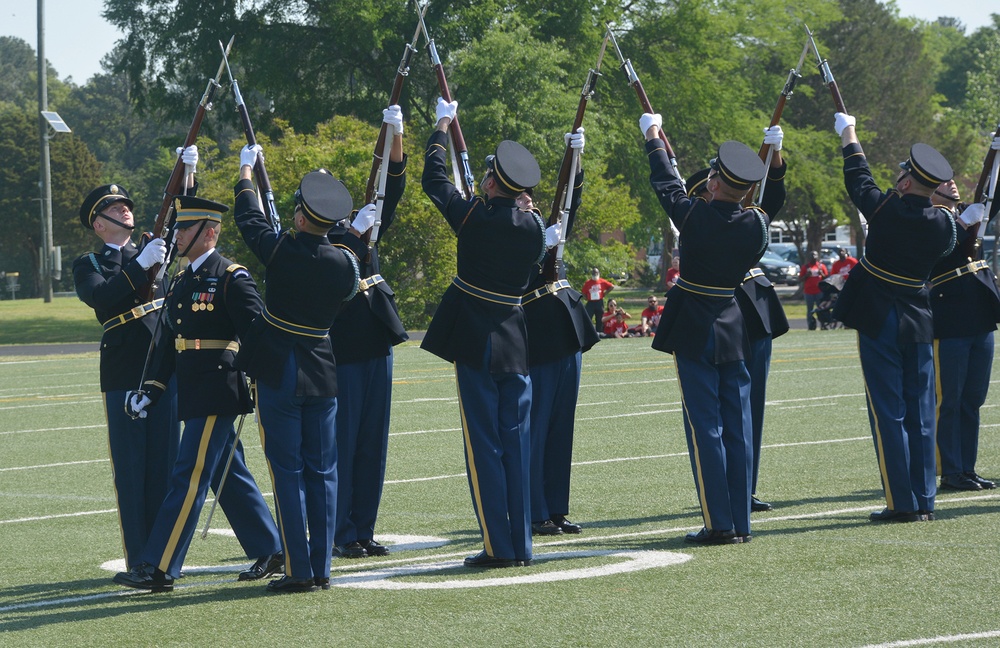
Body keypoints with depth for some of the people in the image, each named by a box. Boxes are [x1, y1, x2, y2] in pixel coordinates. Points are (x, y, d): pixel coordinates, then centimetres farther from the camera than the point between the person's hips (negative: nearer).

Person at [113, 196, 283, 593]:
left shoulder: (231, 278, -10)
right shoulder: (181, 281, 15)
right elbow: (170, 340, 19)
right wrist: (151, 390, 13)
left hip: (217, 392, -9)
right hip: (192, 393, 9)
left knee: (189, 477, -10)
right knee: (230, 476, 14)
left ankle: (159, 568, -11)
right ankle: (269, 552, 23)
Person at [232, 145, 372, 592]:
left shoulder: (281, 250, -13)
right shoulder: (345, 261, -5)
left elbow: (248, 217, 5)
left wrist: (246, 169, 21)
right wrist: (358, 233, 25)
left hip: (278, 375, -3)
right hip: (323, 375, 3)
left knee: (287, 471, -1)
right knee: (322, 471, 9)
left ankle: (299, 569, -4)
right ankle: (321, 568, 9)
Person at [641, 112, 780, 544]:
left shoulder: (695, 217, -15)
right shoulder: (757, 224, -6)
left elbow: (667, 185, 3)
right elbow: (775, 200, 20)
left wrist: (653, 137, 19)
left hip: (694, 334, -4)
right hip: (736, 333, 4)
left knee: (705, 428, -2)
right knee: (737, 428, 8)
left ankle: (719, 524, -5)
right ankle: (740, 522, 10)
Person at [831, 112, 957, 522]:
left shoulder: (886, 210, -14)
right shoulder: (942, 223, -3)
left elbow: (858, 180, 4)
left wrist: (848, 135, 19)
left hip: (878, 323, -4)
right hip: (919, 324, 4)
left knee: (888, 414, -2)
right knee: (920, 415, 9)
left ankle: (902, 504, -4)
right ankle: (924, 501, 11)